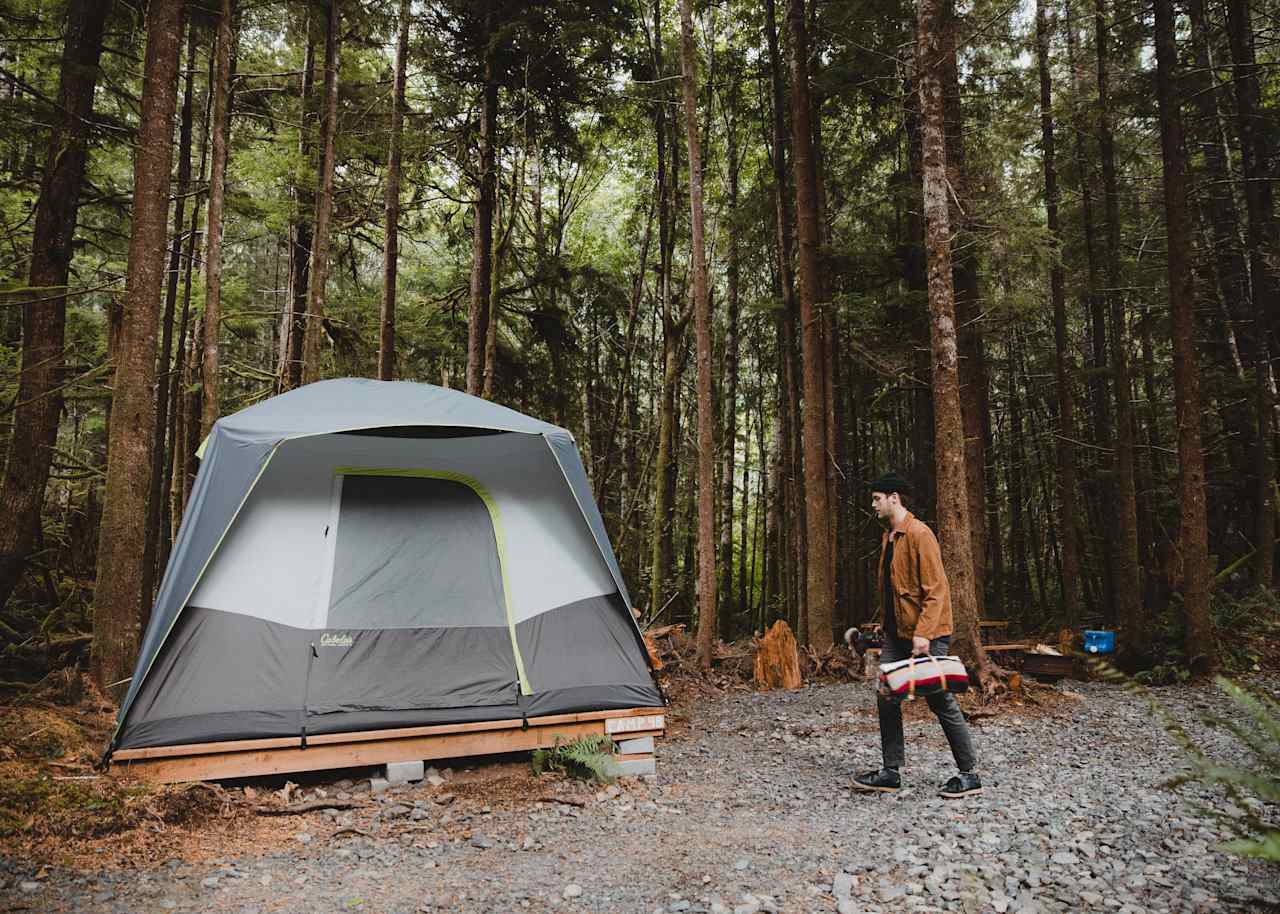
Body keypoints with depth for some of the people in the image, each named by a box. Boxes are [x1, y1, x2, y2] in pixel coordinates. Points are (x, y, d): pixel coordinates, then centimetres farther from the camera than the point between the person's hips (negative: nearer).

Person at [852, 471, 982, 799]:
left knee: (941, 701, 0)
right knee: (887, 699, 6)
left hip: (925, 633, -9)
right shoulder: (888, 537, 13)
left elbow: (935, 589, -20)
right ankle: (891, 772, 15)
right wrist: (884, 622, 18)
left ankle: (969, 775, 14)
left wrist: (923, 633, -26)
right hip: (897, 633, 9)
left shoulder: (919, 534, -15)